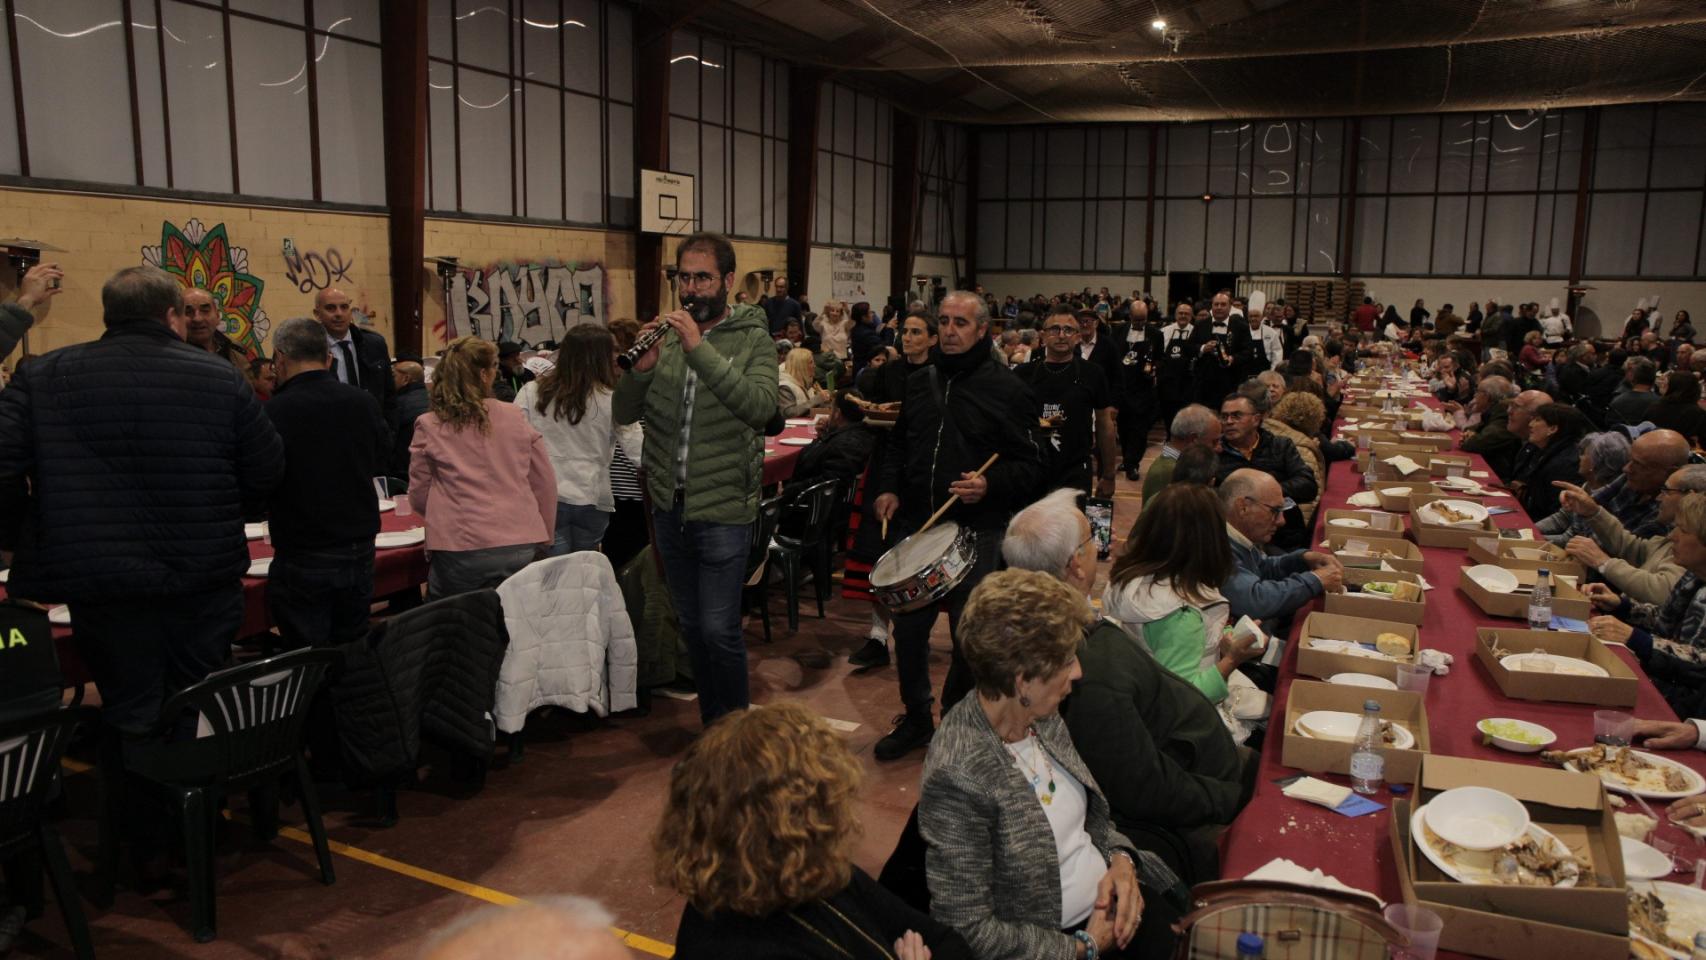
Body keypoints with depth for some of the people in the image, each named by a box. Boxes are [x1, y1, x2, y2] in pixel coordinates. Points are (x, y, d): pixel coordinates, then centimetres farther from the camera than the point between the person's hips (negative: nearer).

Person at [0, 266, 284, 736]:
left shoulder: (42, 376, -2)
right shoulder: (221, 377, -3)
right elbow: (267, 470, 0)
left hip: (97, 583, 0)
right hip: (206, 580, 0)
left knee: (131, 714, 13)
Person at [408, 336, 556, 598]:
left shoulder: (428, 426, 0)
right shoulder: (515, 417, 3)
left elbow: (418, 498, 7)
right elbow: (546, 483, 9)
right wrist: (543, 537, 21)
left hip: (459, 552, -1)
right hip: (520, 547, 2)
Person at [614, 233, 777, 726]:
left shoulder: (752, 339, -6)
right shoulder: (667, 336, 5)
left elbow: (762, 407, -24)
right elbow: (624, 413, 1)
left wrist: (699, 348, -28)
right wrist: (642, 367, -19)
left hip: (723, 511, -5)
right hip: (669, 506, 5)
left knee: (719, 630, -4)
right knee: (692, 627, 17)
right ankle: (711, 724, 34)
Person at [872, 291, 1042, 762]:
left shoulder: (1007, 390, -5)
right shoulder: (920, 383, 11)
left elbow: (1030, 465, -5)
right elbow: (898, 444, 23)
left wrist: (990, 485, -22)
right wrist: (889, 487, 6)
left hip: (976, 533, -4)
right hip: (915, 525, 5)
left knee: (969, 635, 4)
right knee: (908, 627, 10)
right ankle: (915, 718, 30)